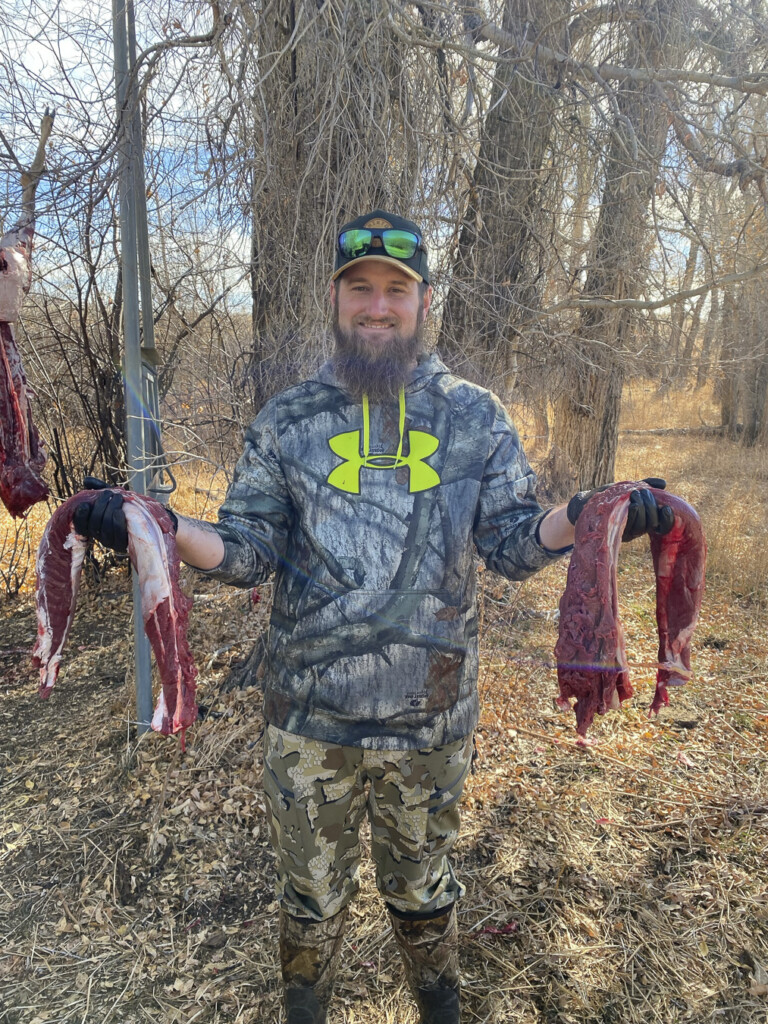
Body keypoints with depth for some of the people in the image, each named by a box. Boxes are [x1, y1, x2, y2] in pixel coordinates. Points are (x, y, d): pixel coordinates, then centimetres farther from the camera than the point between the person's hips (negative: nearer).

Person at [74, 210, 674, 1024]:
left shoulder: (475, 417, -1)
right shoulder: (288, 421, -2)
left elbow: (512, 544, -2)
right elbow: (249, 552, -4)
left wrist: (577, 519, -22)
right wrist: (167, 529, -21)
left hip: (431, 716, 1)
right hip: (309, 716, 0)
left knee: (421, 885, 23)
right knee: (313, 892, 20)